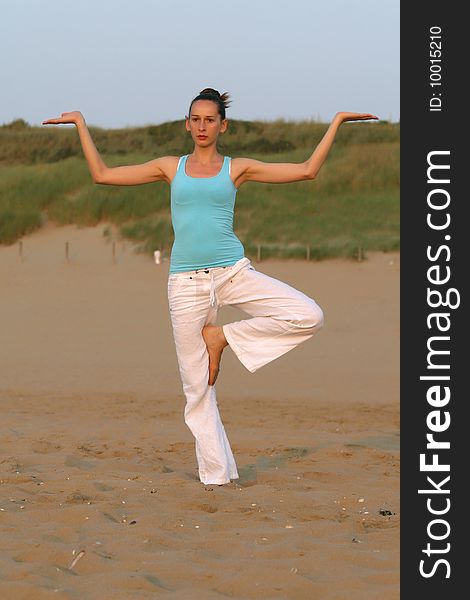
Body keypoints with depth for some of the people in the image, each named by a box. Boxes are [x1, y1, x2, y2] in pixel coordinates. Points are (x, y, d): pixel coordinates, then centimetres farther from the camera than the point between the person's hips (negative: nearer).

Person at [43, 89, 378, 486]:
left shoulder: (237, 169, 8)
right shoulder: (171, 168, 11)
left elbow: (307, 170, 7)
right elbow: (101, 174, 13)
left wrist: (337, 122, 6)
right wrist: (82, 125, 15)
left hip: (234, 273, 0)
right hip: (187, 283, 0)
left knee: (309, 317, -20)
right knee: (197, 385, 0)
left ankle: (223, 336, -3)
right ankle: (216, 475, 11)